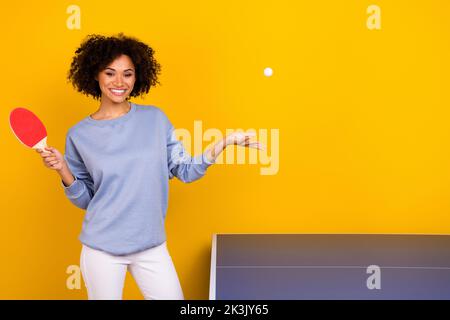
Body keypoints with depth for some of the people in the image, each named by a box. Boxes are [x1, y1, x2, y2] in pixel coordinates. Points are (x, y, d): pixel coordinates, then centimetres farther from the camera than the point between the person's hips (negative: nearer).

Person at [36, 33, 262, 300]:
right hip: (102, 249, -1)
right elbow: (84, 200, 6)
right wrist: (63, 170, -11)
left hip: (152, 246, 1)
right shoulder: (80, 134, -1)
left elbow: (186, 171, 5)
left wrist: (225, 142, -6)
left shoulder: (155, 119, 1)